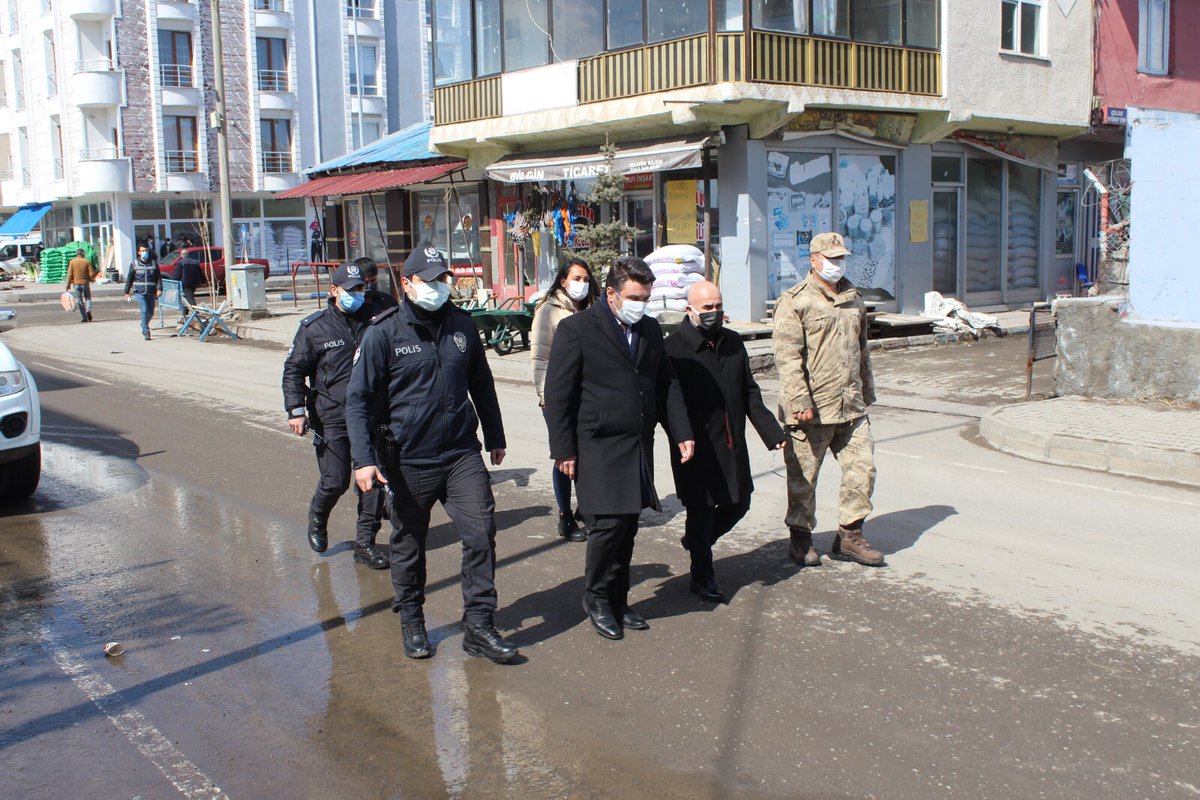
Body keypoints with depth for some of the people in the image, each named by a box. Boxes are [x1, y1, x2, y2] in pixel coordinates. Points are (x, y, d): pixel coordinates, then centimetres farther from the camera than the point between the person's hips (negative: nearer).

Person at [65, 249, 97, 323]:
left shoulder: (72, 262, 0)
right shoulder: (87, 261, -4)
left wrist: (68, 285, -1)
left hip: (76, 283, 1)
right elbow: (92, 274, -8)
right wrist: (91, 278, 14)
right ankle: (88, 310, -11)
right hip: (85, 283, -1)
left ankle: (83, 317, 2)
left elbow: (69, 274, -4)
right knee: (87, 298, 16)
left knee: (79, 300, 6)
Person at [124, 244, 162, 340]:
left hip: (151, 292, 2)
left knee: (150, 313, 10)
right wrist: (126, 292, 8)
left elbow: (159, 277, 7)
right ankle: (146, 332, -11)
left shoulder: (154, 263, 9)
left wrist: (159, 289, -7)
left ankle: (144, 326, 38)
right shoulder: (134, 264, 6)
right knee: (144, 311, -14)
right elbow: (129, 278, 10)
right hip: (139, 292, -2)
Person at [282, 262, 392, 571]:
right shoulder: (314, 327, -2)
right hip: (331, 418, -3)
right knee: (335, 481, -2)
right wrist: (296, 410, -8)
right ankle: (317, 520, 31)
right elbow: (294, 369, 1)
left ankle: (365, 544, 13)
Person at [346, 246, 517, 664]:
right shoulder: (383, 332, -7)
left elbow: (482, 384, 19)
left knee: (481, 532, -6)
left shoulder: (462, 324, 6)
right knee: (408, 545, 11)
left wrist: (495, 437, 22)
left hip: (463, 453, 3)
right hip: (409, 461, -3)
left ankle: (479, 625, 4)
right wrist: (364, 458, -16)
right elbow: (359, 399, -6)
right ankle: (411, 622, 30)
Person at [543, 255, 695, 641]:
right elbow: (557, 394, -8)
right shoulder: (576, 329, -7)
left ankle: (617, 602, 22)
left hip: (638, 449, 6)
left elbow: (667, 385, 17)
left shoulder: (650, 329, 11)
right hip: (598, 449, -6)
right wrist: (563, 450, -10)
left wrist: (682, 433, 8)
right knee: (608, 523, -9)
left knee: (627, 526, 8)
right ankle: (596, 599, 12)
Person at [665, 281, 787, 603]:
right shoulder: (674, 347, -12)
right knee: (701, 508, 4)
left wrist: (772, 431, 6)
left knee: (738, 504, 14)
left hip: (732, 445, 6)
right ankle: (702, 577, 21)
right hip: (697, 448, -6)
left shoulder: (733, 343, 8)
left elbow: (749, 392, 13)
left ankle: (695, 542, 40)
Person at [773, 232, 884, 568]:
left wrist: (867, 394, 24)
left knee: (862, 468, 5)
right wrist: (800, 402, -22)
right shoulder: (795, 301, -8)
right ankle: (800, 538, 21)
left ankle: (849, 535, 19)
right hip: (811, 410, -6)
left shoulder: (853, 299, 16)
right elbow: (788, 356, -15)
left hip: (851, 408, 6)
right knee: (803, 477, 5)